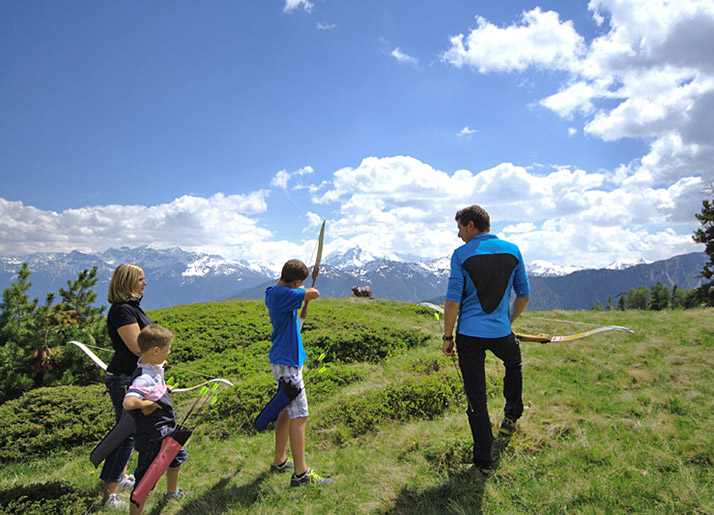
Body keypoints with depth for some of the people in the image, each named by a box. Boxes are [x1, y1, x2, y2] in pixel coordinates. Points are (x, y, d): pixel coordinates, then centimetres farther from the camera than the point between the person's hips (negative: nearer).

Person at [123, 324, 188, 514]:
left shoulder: (154, 368, 0)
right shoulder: (145, 378, -30)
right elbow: (128, 403, -43)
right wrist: (148, 403, -28)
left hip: (165, 431, 11)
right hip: (152, 438, -11)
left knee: (177, 456, 31)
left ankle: (172, 492, 55)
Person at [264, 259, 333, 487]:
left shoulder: (273, 293, 10)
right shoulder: (282, 294, -21)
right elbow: (314, 293, -25)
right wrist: (304, 289, -5)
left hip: (284, 359, 10)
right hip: (287, 363, -10)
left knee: (287, 412, 18)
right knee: (298, 415, -6)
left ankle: (279, 461, 30)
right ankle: (300, 473, 0)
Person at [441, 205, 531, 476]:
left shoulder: (461, 254, -7)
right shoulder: (512, 251, 3)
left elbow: (453, 301, -11)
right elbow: (524, 295, 9)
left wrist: (447, 336, -2)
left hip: (469, 335, -3)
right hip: (501, 333, 3)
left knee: (476, 397, 5)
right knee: (513, 363, 36)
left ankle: (484, 460, 10)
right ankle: (511, 415, 43)